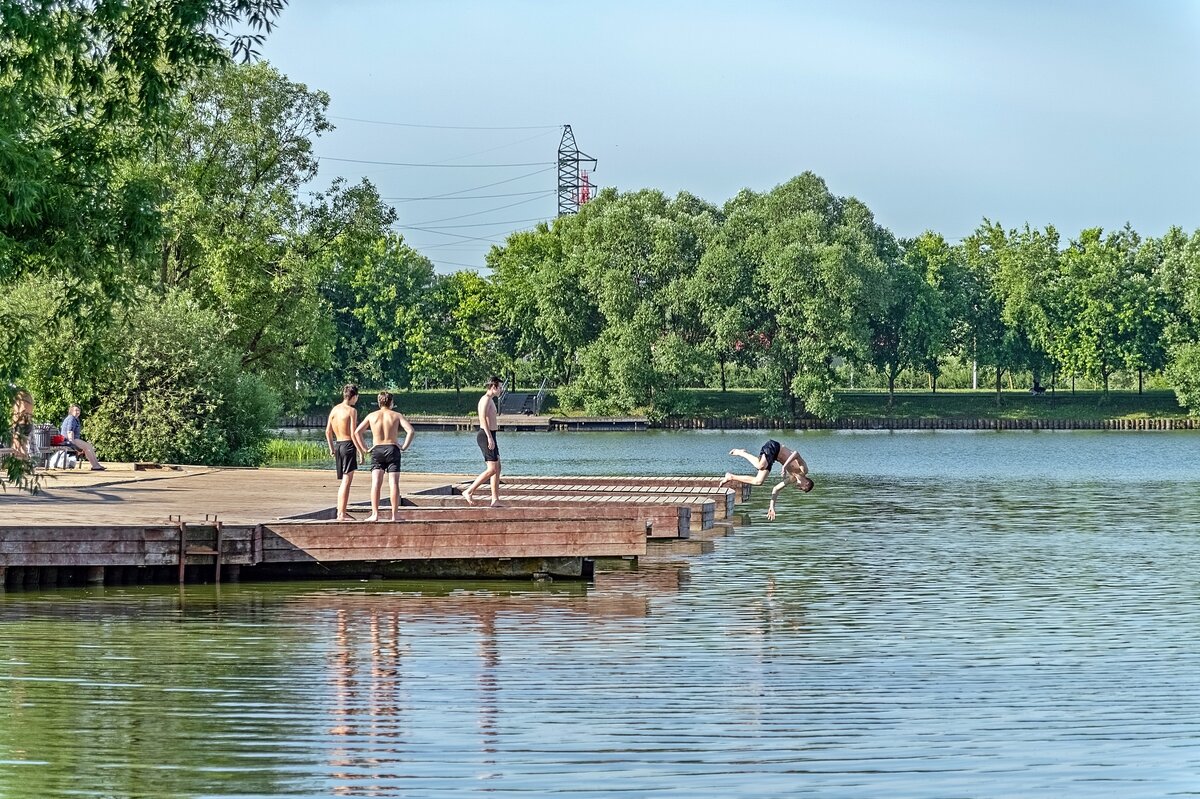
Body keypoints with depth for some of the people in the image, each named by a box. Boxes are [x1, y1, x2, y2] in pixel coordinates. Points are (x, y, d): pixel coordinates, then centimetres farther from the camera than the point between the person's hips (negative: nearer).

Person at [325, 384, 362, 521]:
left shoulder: (334, 409, 9)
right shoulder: (352, 411, -11)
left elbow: (328, 431, 12)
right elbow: (353, 433, -15)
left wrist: (331, 448, 21)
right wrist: (360, 451, -9)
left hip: (337, 444, 7)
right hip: (348, 444, -7)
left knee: (344, 481, 18)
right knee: (347, 481, -5)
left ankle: (340, 511, 22)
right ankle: (342, 514, -7)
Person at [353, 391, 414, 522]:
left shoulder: (372, 416, 8)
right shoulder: (396, 415, 4)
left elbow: (357, 432, 4)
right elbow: (410, 430, -10)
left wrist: (363, 448, 7)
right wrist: (404, 447, -3)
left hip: (377, 449, 1)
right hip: (392, 449, -1)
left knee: (376, 483, -3)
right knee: (394, 483, -1)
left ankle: (375, 514, -11)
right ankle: (394, 515, -3)